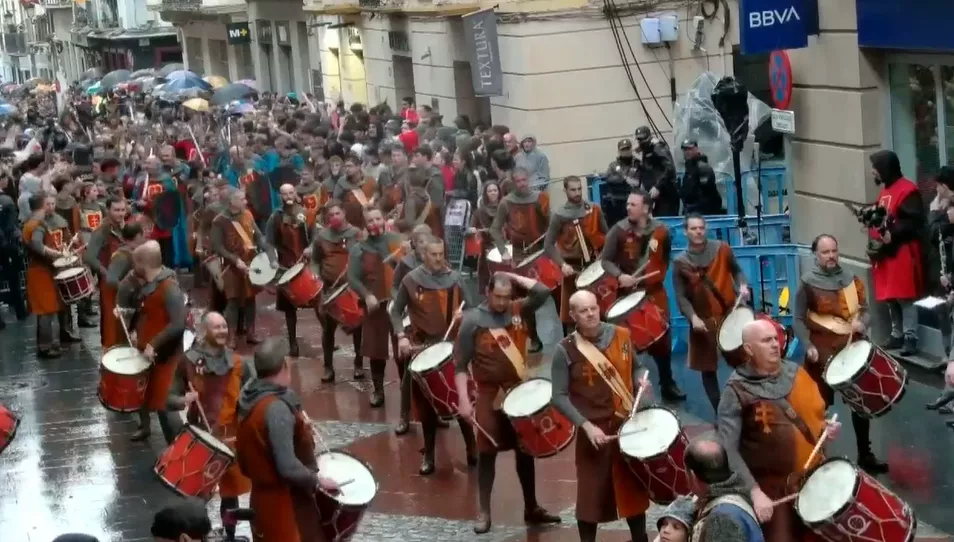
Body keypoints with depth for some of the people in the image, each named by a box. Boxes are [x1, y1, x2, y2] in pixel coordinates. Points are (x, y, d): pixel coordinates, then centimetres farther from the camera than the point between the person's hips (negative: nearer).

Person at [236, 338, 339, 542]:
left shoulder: (252, 396, 3)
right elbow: (287, 467, -29)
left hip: (267, 493, 10)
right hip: (284, 501, -10)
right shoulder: (276, 408, -26)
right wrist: (317, 480, -14)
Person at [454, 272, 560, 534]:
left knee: (525, 450, 11)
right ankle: (484, 512, 10)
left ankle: (531, 507, 22)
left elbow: (543, 292, -9)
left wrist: (513, 277, -7)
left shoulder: (518, 310, 2)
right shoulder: (472, 320, -10)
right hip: (489, 395, -4)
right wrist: (464, 400, -16)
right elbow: (460, 364, -9)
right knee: (487, 452, 2)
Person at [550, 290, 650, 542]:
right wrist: (586, 425, -21)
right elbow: (559, 396, -12)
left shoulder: (620, 335, 0)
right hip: (594, 430, -4)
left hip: (629, 424, 4)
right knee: (591, 495, 2)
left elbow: (635, 368, 16)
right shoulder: (565, 350, -12)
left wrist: (640, 380, -7)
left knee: (634, 488, 16)